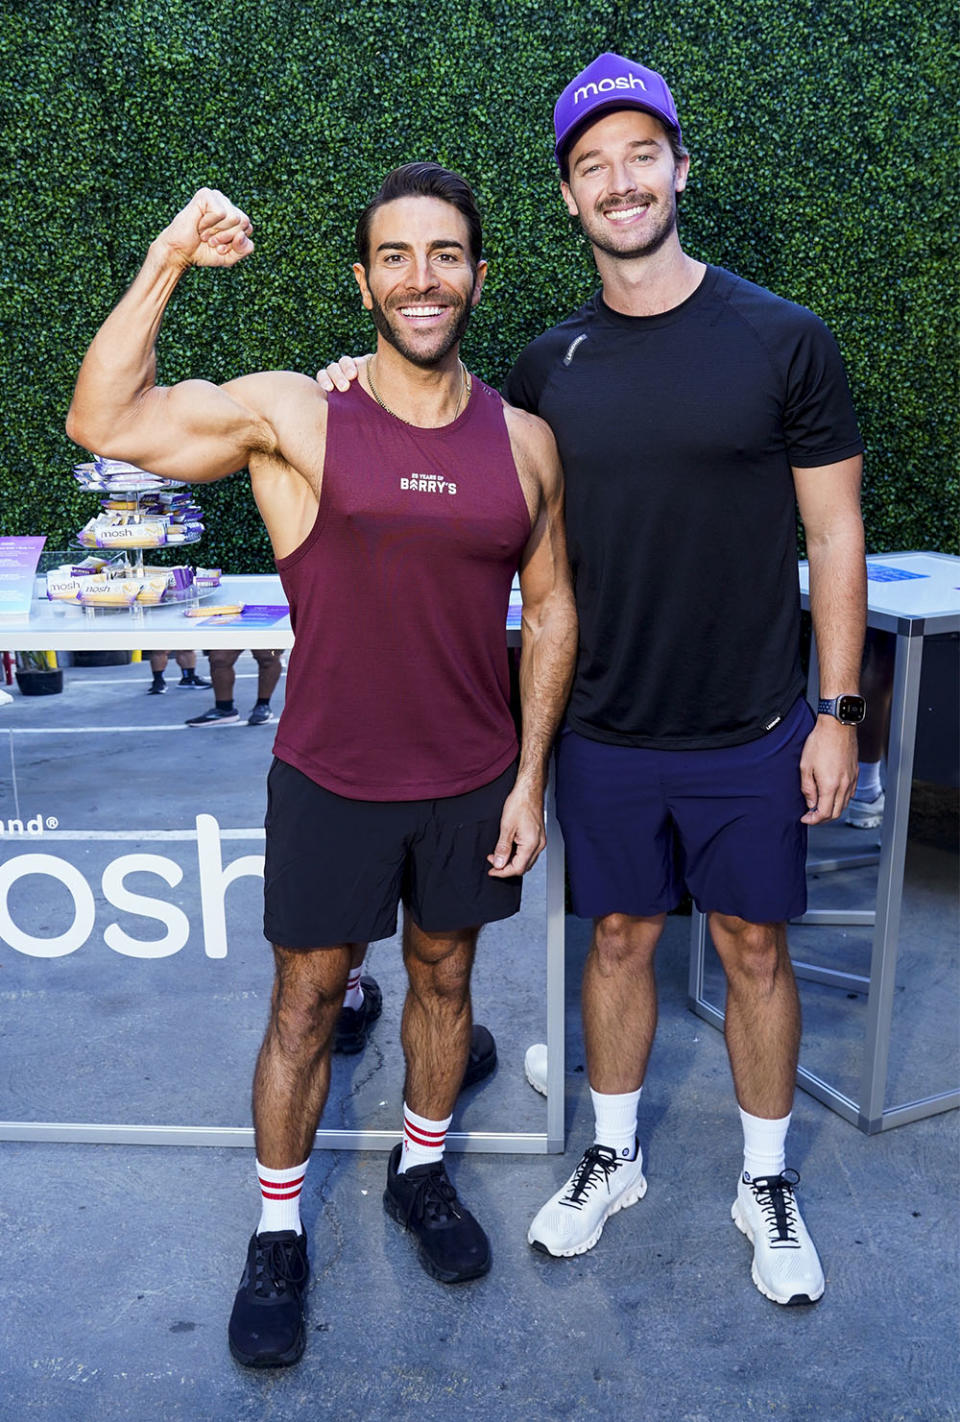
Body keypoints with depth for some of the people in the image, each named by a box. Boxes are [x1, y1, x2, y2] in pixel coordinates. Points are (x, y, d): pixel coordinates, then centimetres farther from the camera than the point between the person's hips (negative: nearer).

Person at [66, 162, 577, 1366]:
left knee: (443, 980, 20)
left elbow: (550, 609, 4)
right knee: (306, 1005, 11)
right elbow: (100, 423, -10)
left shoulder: (525, 441, -1)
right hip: (330, 784, -2)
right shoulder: (294, 416, -9)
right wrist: (166, 265, -17)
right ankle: (278, 1233, 35)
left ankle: (420, 1173, 46)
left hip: (473, 787, 3)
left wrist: (530, 775, 1)